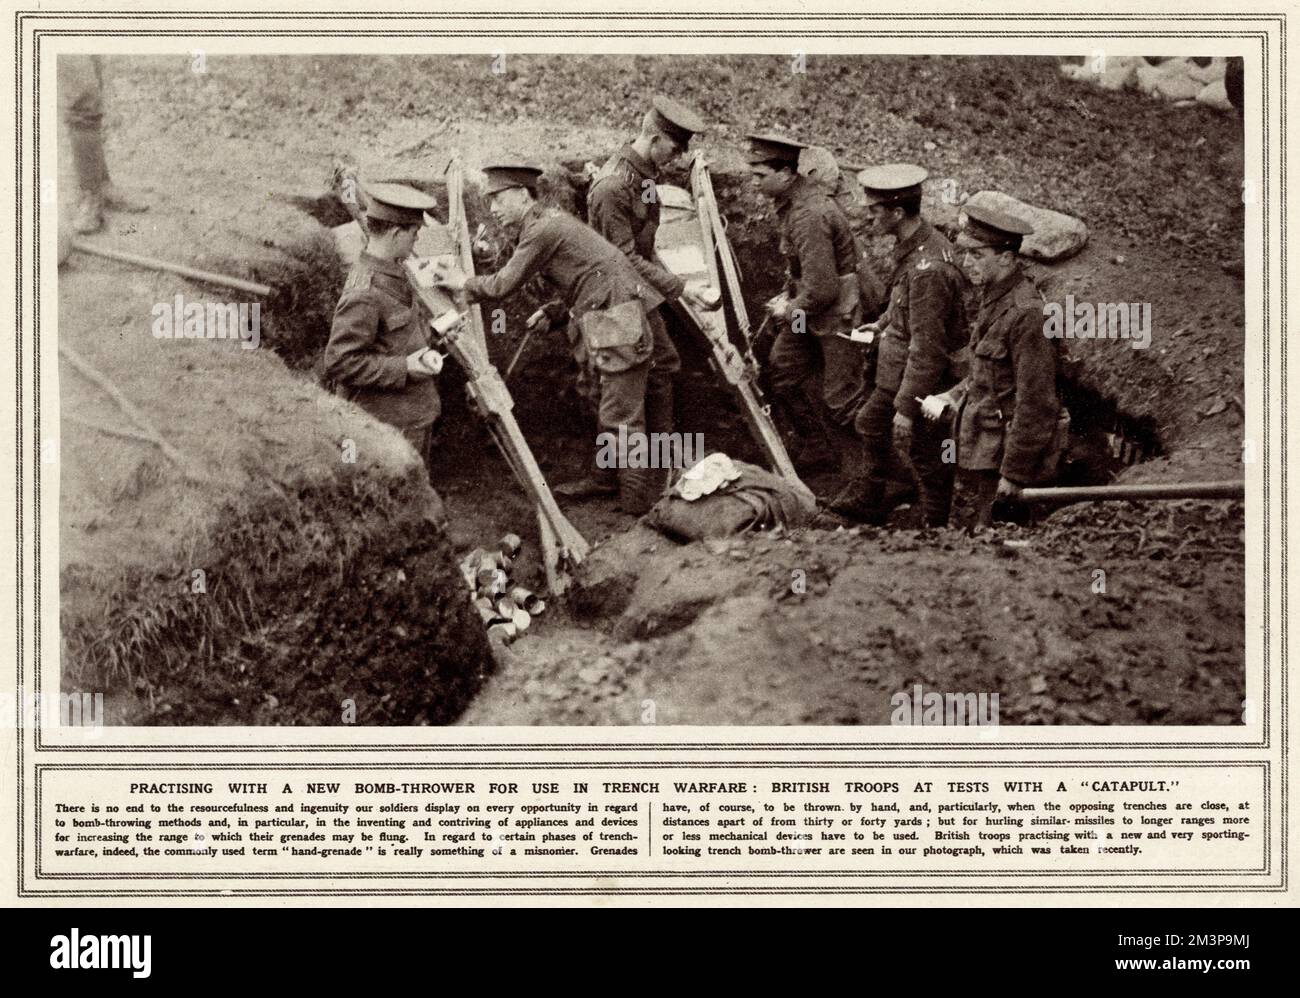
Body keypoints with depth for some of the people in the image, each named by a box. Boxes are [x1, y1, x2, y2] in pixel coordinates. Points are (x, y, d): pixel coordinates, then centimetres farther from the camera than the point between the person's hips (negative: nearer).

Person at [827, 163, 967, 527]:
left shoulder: (928, 268, -32)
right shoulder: (911, 244, -2)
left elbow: (926, 348, -29)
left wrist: (906, 407, -26)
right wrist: (883, 323, 20)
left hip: (923, 379, -10)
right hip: (895, 372, 10)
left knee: (924, 455, 6)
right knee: (872, 425, 27)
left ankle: (937, 526, 24)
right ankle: (866, 501, 48)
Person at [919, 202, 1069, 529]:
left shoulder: (1027, 315, -23)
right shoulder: (993, 299, 7)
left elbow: (1035, 404, -23)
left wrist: (1014, 474, -20)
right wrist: (952, 398, 9)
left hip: (1005, 451, -9)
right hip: (977, 451, 9)